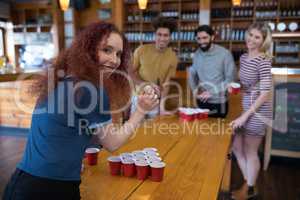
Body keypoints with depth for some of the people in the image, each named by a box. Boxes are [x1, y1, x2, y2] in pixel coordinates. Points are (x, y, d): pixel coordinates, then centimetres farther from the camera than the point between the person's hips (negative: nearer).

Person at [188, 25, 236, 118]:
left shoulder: (224, 54, -13)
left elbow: (230, 79, -13)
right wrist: (194, 89, -2)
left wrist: (212, 92, -17)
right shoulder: (197, 54, 2)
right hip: (201, 101, 4)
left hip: (218, 102, -4)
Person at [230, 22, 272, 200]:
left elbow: (265, 93, -21)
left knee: (250, 152, 7)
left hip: (257, 111, -8)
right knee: (237, 148, 16)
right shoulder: (243, 57, 7)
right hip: (245, 108, 8)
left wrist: (245, 115, -21)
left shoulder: (263, 60, -17)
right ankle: (249, 185, 35)